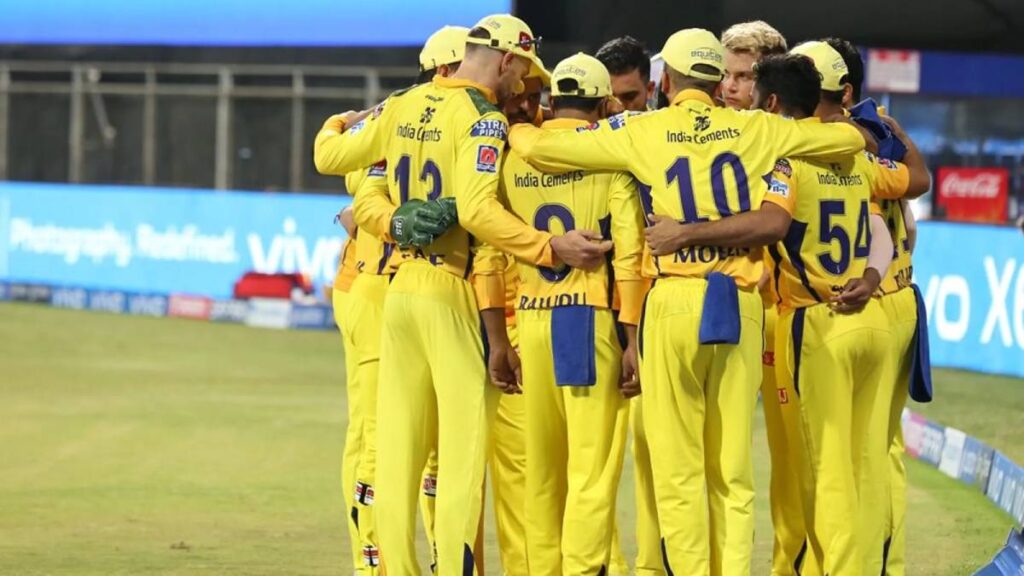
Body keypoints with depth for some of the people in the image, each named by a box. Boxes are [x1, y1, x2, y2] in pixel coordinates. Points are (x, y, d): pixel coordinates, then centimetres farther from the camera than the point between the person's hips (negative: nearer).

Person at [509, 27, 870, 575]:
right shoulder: (754, 130, 8)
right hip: (741, 303, 2)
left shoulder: (640, 133, 1)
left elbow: (537, 147, 3)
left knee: (677, 469, 1)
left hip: (674, 302, -2)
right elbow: (852, 138, 18)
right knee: (732, 470, 7)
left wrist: (516, 128, 25)